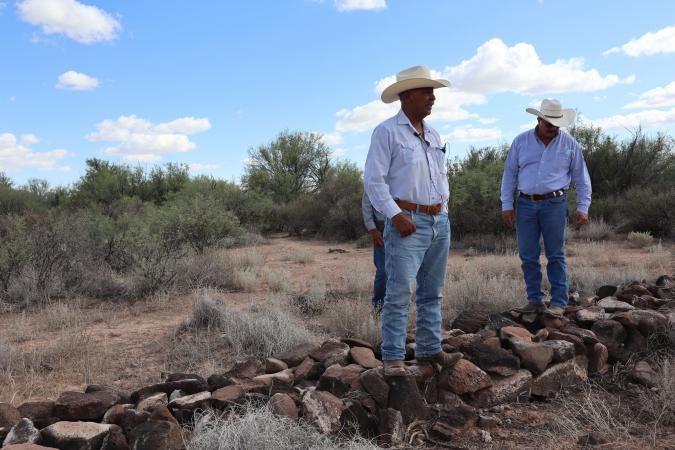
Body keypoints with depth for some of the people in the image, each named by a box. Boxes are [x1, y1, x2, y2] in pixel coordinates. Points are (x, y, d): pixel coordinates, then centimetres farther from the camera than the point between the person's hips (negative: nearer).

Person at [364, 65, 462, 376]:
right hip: (409, 222, -7)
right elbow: (373, 180, -12)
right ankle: (393, 358, 0)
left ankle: (429, 350, 21)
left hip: (440, 221, 8)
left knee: (432, 292, 11)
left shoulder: (433, 135, 17)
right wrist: (396, 215, -18)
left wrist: (444, 208, 13)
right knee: (400, 292, -8)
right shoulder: (386, 132, -6)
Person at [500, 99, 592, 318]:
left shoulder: (569, 144, 4)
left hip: (554, 203, -2)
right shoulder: (520, 142, 6)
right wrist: (506, 205, 3)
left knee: (556, 255, -1)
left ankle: (558, 302, 6)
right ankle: (535, 300, 13)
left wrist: (582, 207, 1)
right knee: (528, 255, 3)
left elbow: (581, 178, 8)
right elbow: (509, 174, 8)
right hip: (526, 203, 2)